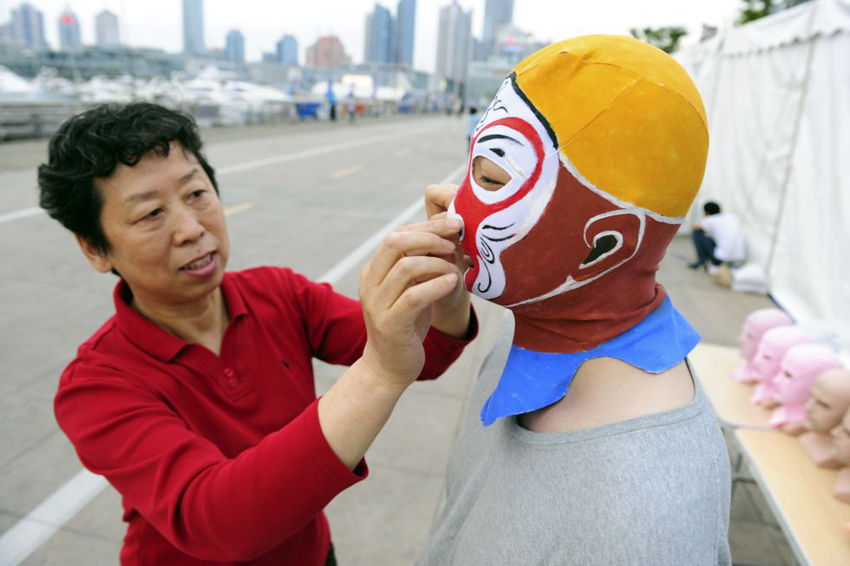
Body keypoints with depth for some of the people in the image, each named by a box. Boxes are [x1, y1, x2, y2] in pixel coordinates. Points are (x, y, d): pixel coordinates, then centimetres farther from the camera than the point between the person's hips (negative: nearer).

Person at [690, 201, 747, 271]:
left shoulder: (710, 221, -1)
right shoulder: (731, 216, 14)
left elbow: (695, 227, 15)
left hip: (722, 258, -6)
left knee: (697, 233, 6)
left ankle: (702, 261, 8)